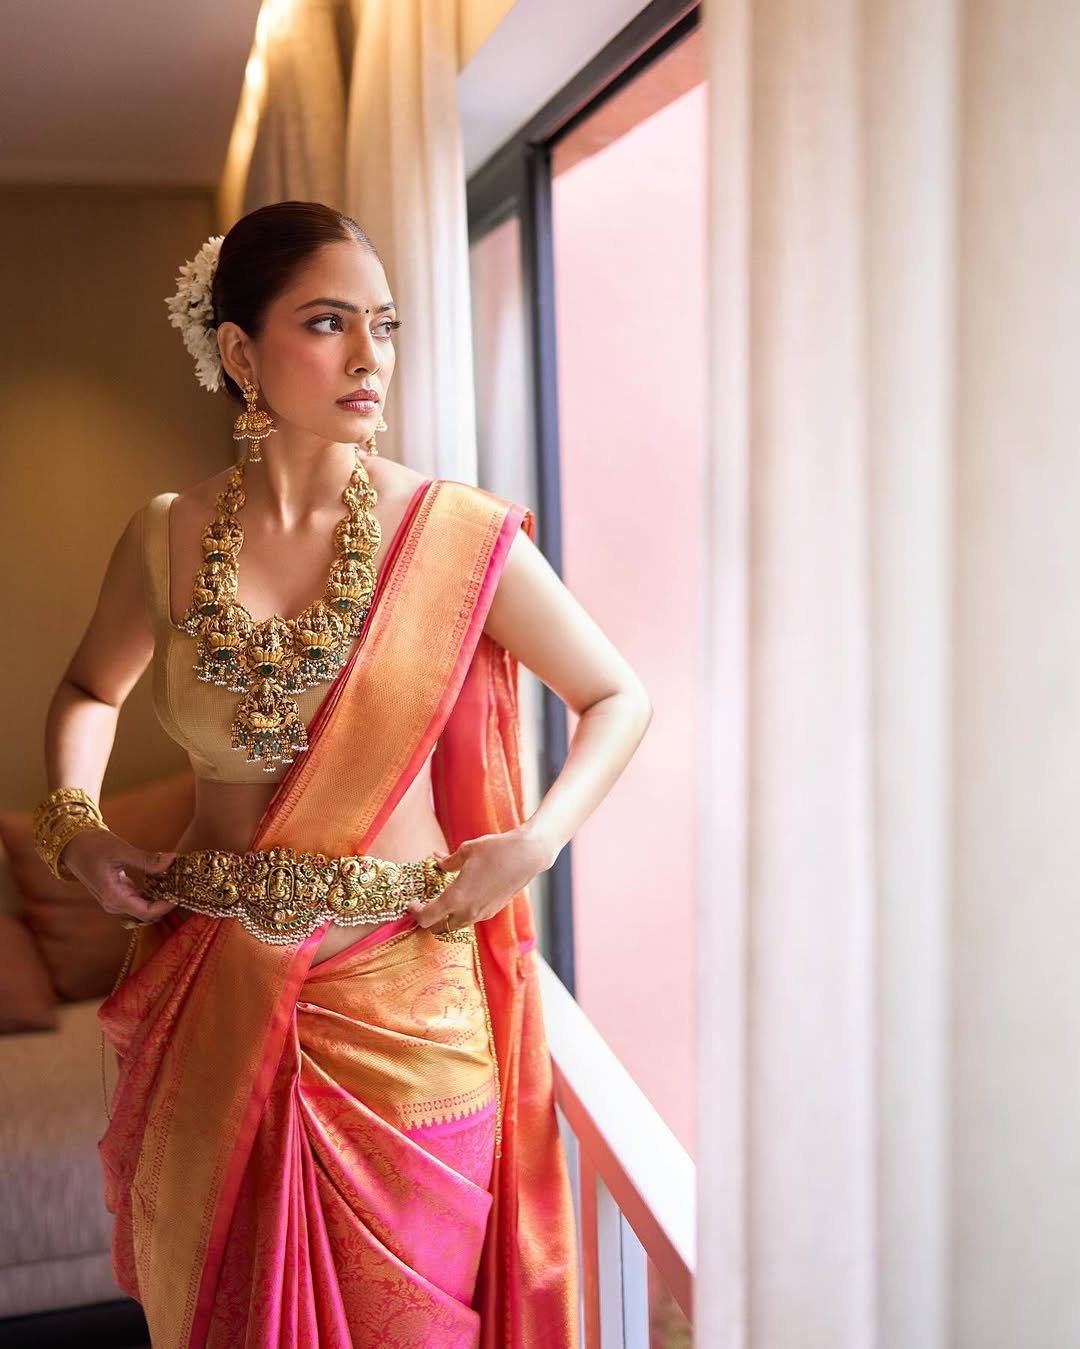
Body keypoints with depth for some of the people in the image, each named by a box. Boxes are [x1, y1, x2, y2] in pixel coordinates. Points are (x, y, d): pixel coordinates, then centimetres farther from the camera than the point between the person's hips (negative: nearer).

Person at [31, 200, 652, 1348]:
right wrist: (74, 825, 3)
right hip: (215, 994, 3)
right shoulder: (168, 537, -1)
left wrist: (537, 840, -11)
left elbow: (619, 700, 2)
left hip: (401, 995, -2)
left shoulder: (461, 535, -9)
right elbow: (89, 688, 18)